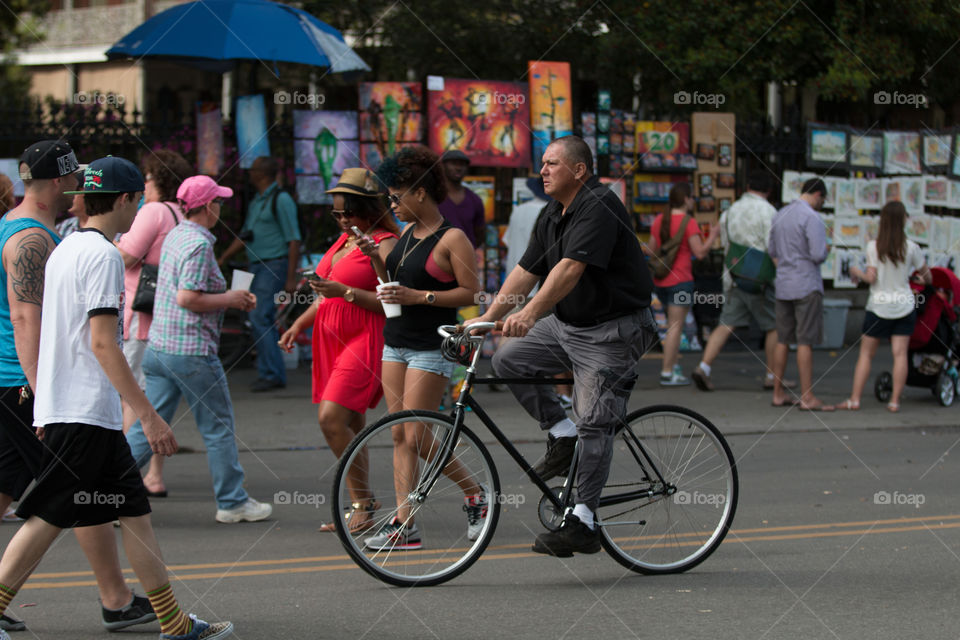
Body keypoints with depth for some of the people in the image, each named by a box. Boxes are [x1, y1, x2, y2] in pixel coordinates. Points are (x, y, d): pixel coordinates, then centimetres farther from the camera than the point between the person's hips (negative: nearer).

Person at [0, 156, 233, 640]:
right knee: (47, 518, -4)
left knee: (134, 509, 7)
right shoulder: (102, 255, -13)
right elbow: (102, 342, -20)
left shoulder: (65, 250, 16)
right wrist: (148, 415, -20)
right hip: (84, 414, -10)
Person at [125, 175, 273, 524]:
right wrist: (229, 299, -10)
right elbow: (187, 298, -23)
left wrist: (232, 296, 16)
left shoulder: (175, 236, 12)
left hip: (158, 347, 9)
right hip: (191, 351, -8)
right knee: (218, 428, 6)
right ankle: (232, 502, 15)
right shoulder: (198, 244, -16)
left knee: (146, 427, 8)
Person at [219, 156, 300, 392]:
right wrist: (222, 259, 22)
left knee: (260, 317, -15)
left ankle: (270, 374, -13)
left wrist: (291, 278, -16)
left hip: (274, 266, -9)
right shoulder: (256, 202, 18)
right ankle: (276, 374, 11)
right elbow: (244, 236, 27)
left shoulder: (281, 200, -9)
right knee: (265, 321, 7)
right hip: (257, 267, 9)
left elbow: (294, 240, -12)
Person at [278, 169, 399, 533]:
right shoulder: (344, 240, 18)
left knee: (331, 418, -18)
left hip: (364, 341, -8)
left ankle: (363, 500, -6)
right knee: (349, 426, 8)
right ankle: (357, 509, 13)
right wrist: (300, 324, 18)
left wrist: (345, 292, -22)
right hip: (331, 339, 8)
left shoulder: (385, 244, -9)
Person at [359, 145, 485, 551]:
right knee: (400, 436, 5)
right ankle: (403, 522, 7)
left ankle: (475, 494, 10)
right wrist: (375, 257, 3)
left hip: (431, 347, -8)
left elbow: (472, 292, -15)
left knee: (417, 436, -8)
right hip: (396, 343, 8)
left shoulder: (452, 239, -12)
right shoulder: (408, 233, 12)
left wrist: (420, 296, -20)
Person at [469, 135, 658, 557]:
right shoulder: (552, 217, 11)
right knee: (508, 360, -4)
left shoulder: (598, 207, -19)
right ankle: (562, 435, 6)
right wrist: (487, 318, 2)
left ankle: (582, 523, -10)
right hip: (566, 324, 9)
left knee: (593, 425, -11)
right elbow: (526, 271, 11)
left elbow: (571, 268, -31)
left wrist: (530, 313, -39)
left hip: (613, 331, -9)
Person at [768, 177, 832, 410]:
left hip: (783, 286, 7)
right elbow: (818, 255, -20)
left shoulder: (779, 215, 11)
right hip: (806, 286, -7)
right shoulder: (811, 217, -14)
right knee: (806, 341, -6)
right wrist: (825, 250, 1)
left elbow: (772, 251, 19)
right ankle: (807, 398, -5)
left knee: (783, 340, 11)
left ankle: (778, 393, 14)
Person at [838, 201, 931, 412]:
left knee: (866, 353, 6)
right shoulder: (911, 248, -3)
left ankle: (854, 399, 4)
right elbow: (927, 276, 7)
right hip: (904, 306, 1)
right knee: (900, 353, 3)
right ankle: (895, 401, 0)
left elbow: (871, 278, -12)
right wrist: (924, 280, 30)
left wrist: (856, 271, 8)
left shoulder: (873, 246, -9)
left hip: (879, 306, -1)